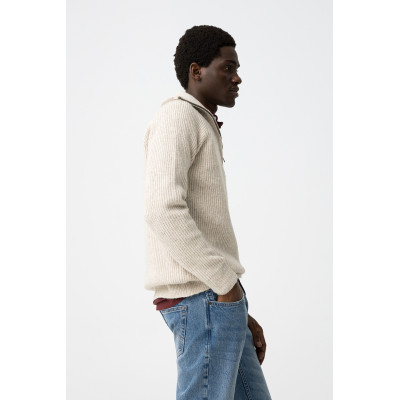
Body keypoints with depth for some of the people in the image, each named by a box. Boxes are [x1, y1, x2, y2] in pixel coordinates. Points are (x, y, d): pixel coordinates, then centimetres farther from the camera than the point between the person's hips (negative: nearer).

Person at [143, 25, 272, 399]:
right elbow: (164, 214, -23)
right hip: (204, 298, -10)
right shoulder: (176, 117, -9)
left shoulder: (201, 139, 23)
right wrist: (229, 287, -17)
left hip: (213, 299, 10)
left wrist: (241, 315, 19)